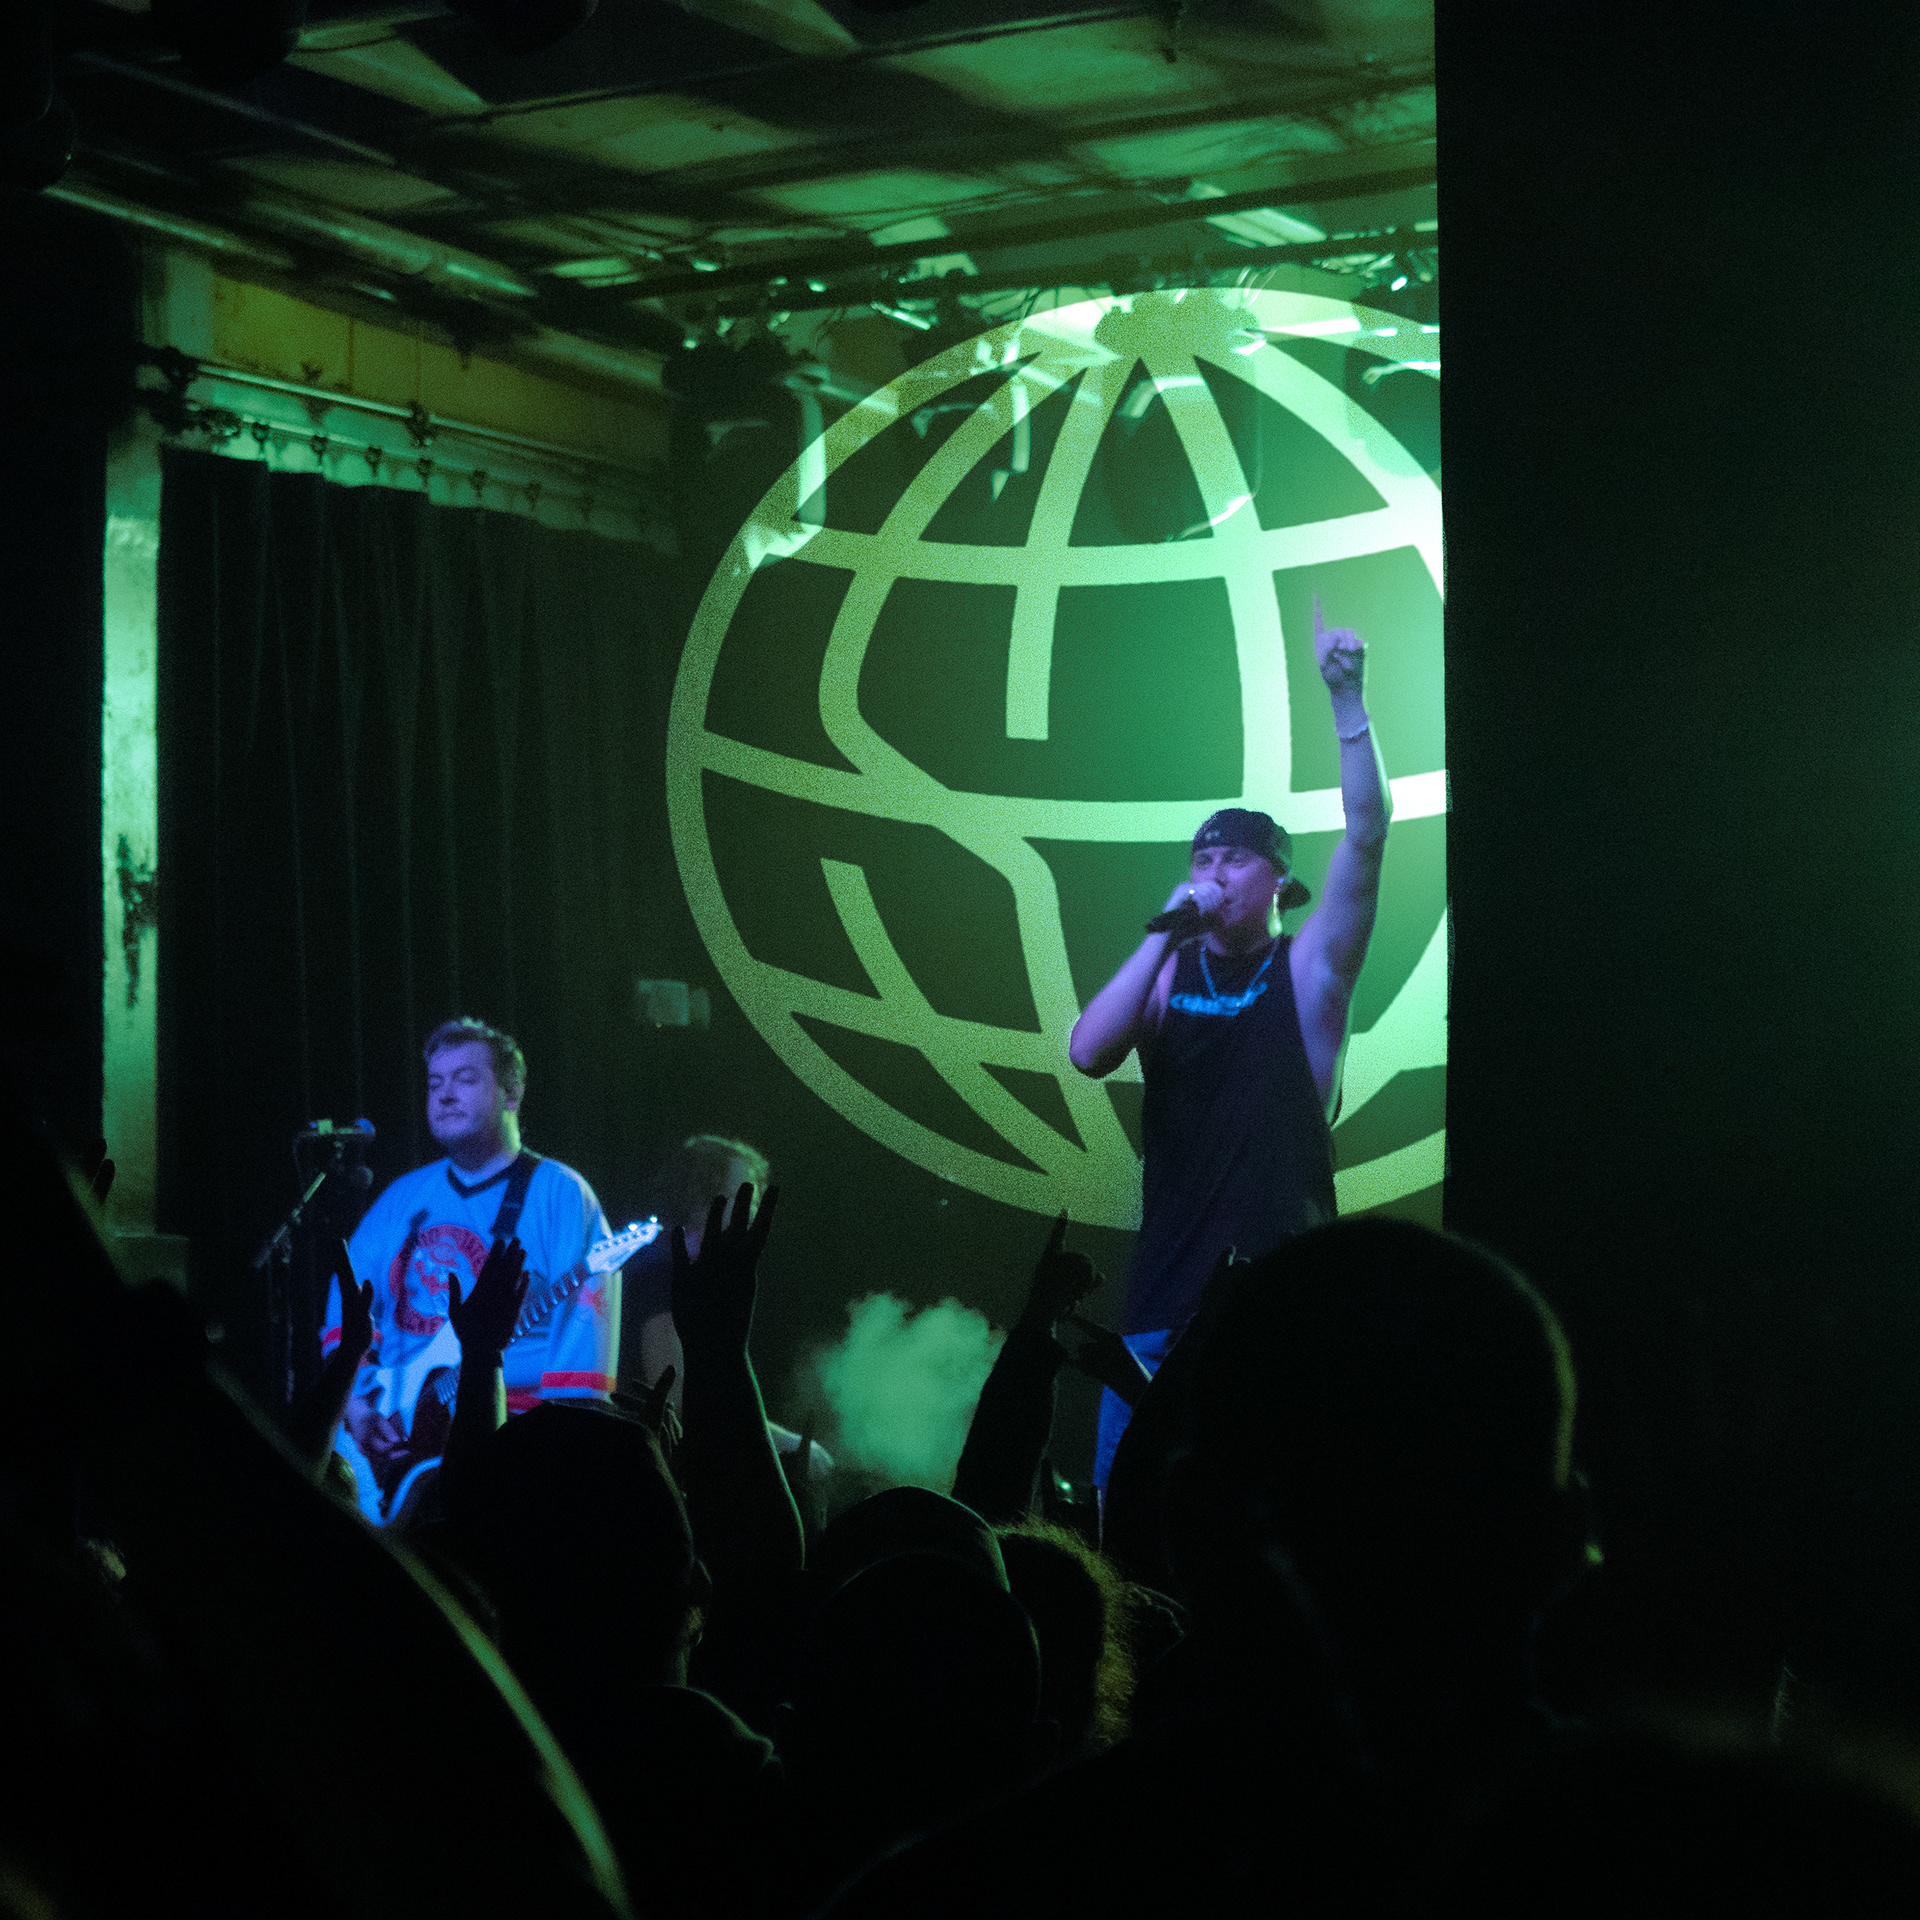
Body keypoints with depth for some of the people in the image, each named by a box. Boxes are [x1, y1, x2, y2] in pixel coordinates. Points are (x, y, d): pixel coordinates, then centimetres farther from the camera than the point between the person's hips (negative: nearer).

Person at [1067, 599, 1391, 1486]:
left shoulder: (1309, 969, 3)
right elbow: (1087, 1053, -7)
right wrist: (1165, 933, -10)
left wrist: (1347, 699, -17)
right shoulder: (1169, 973, 9)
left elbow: (1366, 834, -9)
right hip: (1168, 1296, 3)